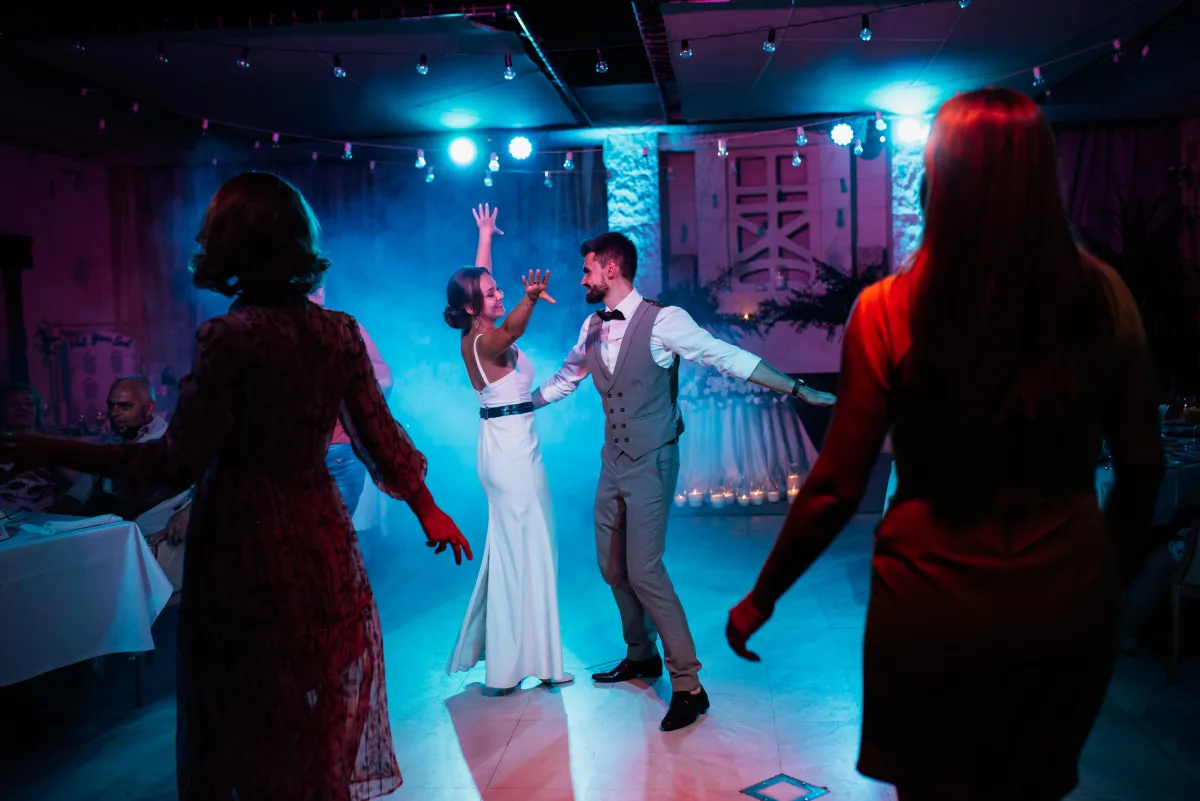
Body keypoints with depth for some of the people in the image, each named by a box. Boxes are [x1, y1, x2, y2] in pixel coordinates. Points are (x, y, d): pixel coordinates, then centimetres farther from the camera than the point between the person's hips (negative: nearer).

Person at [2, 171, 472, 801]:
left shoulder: (229, 337, -15)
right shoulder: (340, 331, -1)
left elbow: (179, 461, -15)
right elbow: (380, 440, 3)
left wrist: (59, 453, -7)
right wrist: (427, 509, 16)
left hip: (244, 540, -4)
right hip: (321, 537, 5)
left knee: (255, 714, 12)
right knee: (329, 702, 20)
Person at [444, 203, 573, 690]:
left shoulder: (475, 336, 7)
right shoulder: (484, 343, -18)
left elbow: (476, 278, 23)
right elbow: (512, 329, -43)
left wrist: (485, 235, 34)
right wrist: (530, 299, -62)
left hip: (504, 445, 10)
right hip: (513, 448, -10)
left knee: (509, 547, 18)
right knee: (527, 550, -5)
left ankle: (489, 647, 31)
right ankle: (524, 663, 3)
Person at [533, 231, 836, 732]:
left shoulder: (662, 320, -16)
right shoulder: (592, 327, 5)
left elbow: (727, 357, -19)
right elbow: (567, 377, 21)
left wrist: (798, 390, -23)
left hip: (650, 464, -7)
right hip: (613, 463, 7)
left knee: (643, 570, -11)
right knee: (612, 566, 14)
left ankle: (688, 686, 2)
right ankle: (641, 656, 35)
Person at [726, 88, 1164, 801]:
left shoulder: (890, 311, -17)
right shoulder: (1102, 296, -8)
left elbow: (836, 489, -14)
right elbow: (1142, 465, 1)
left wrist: (760, 600, 0)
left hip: (937, 611, -3)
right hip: (1070, 605, 3)